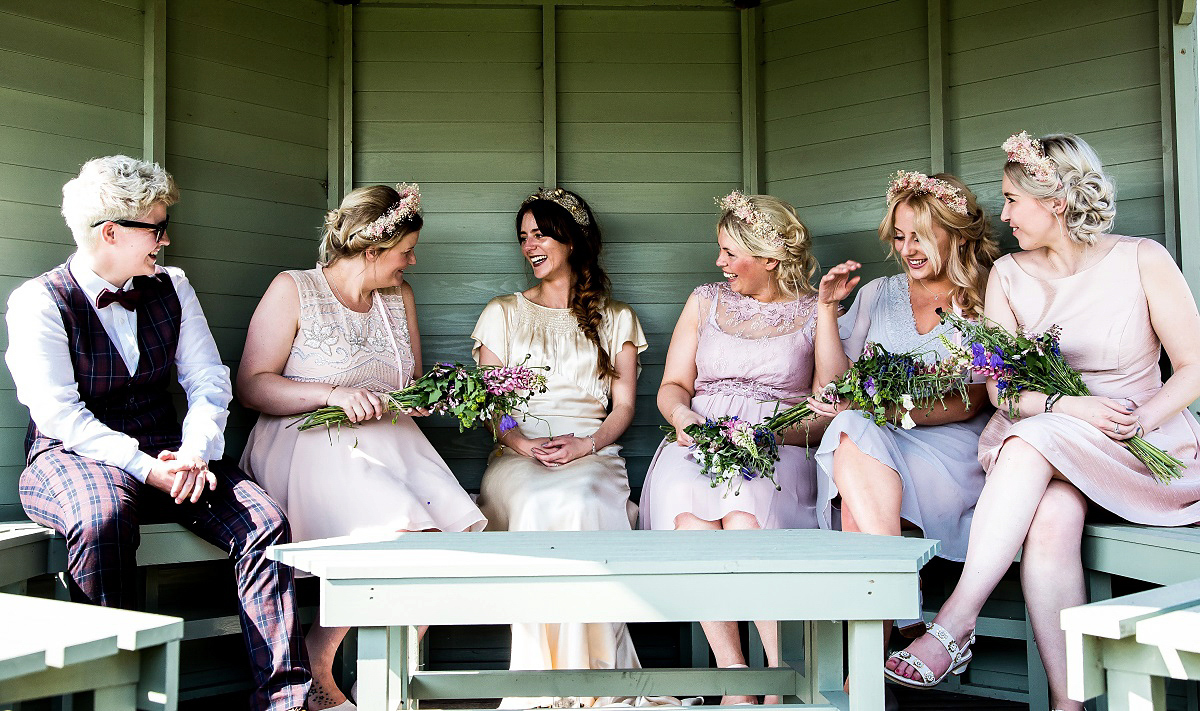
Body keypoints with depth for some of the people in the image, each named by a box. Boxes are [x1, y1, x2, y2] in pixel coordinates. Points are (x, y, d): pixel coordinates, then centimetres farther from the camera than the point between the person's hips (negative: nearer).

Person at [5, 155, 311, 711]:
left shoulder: (172, 289, 11)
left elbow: (209, 383, 6)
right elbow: (60, 414, -14)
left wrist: (194, 453, -14)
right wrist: (143, 467, -24)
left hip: (166, 453, 4)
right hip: (71, 457, -4)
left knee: (264, 522, -22)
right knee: (104, 517, -40)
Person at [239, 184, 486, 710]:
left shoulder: (400, 297, 18)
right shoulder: (292, 290, 1)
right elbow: (251, 385, -6)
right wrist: (332, 394, -18)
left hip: (390, 441, 6)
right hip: (309, 444, -6)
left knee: (456, 524, -23)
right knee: (398, 529, -31)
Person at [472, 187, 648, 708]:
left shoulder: (616, 319, 19)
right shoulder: (503, 313, 18)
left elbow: (624, 405, 11)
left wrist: (585, 445, -10)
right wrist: (525, 444, -10)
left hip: (593, 453, 0)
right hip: (518, 455, 0)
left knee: (584, 504, -37)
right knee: (541, 507, -36)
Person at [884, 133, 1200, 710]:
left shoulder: (1141, 260, -1)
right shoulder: (1008, 275, 7)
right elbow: (1000, 388, 0)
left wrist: (1134, 423, -19)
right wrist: (1067, 405, -20)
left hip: (1143, 443, -2)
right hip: (1039, 446, 2)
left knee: (1032, 441, -33)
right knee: (1052, 519, -32)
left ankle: (955, 624, -34)